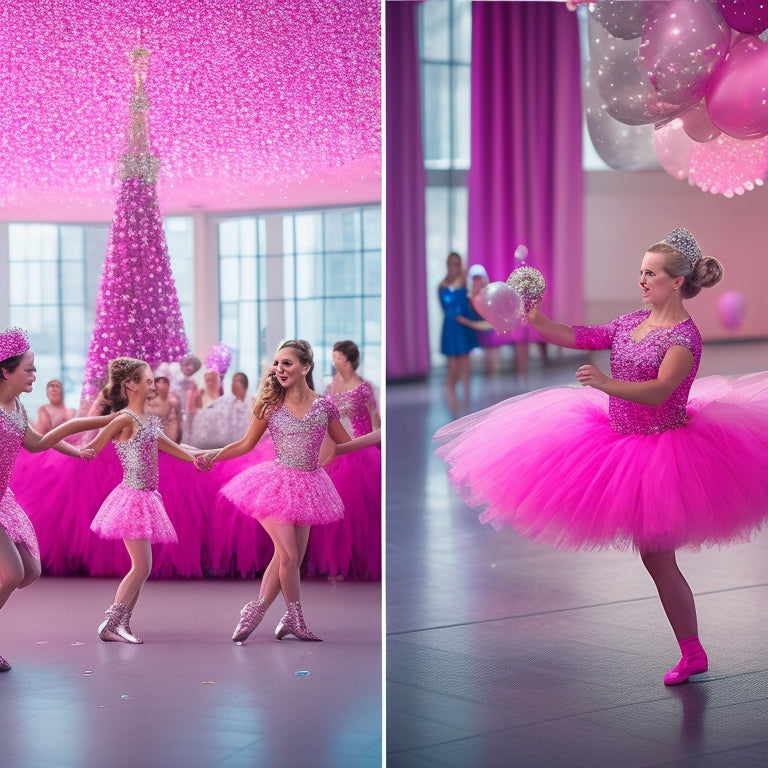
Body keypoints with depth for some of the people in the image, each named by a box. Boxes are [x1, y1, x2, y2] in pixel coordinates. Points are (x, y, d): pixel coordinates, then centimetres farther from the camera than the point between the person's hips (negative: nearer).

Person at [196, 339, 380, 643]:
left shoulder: (324, 406, 0)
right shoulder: (271, 404, -2)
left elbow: (343, 445, 11)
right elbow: (246, 444, 6)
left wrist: (382, 436, 1)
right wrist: (213, 455, -7)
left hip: (307, 487, 3)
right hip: (278, 484, -3)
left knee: (288, 558, 3)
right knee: (289, 556, -10)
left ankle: (254, 613, 15)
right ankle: (295, 620, 7)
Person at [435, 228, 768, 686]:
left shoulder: (684, 335, -19)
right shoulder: (633, 322, 6)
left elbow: (658, 392, -33)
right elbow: (580, 338, 6)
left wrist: (607, 384, -48)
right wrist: (537, 321, -7)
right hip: (621, 438, 9)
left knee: (658, 559, -1)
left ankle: (693, 655, 11)